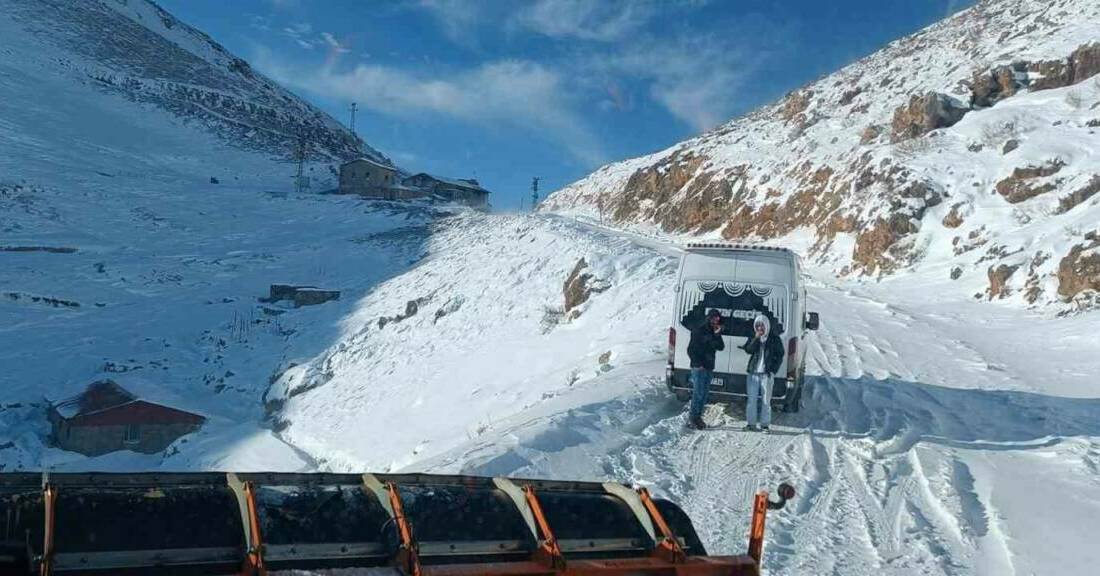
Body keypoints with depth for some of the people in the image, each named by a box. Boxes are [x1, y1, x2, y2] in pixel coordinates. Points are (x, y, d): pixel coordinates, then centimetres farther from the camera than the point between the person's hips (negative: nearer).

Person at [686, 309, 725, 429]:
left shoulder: (714, 332, 13)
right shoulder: (698, 331, -7)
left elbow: (721, 347, 4)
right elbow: (691, 349, -9)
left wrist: (717, 335, -9)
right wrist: (698, 364, -14)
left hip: (709, 367, 7)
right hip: (699, 367, -7)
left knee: (705, 393, 8)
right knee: (698, 392, -10)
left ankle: (698, 416, 15)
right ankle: (693, 416, -5)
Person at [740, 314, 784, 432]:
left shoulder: (774, 339, 3)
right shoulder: (753, 338, 9)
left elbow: (780, 356, 4)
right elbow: (749, 350, -6)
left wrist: (773, 370, -4)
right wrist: (756, 338, -16)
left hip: (766, 373, -2)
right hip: (753, 372, 2)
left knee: (766, 400, 1)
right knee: (751, 399, 2)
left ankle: (765, 424, 7)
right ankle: (750, 423, 9)